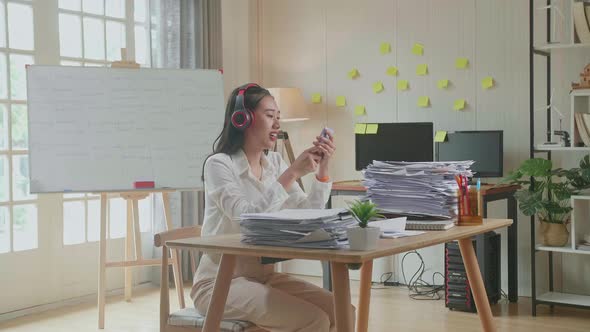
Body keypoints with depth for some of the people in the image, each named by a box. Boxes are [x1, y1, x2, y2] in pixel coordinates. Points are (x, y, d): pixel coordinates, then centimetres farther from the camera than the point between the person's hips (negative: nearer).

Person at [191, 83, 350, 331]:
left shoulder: (275, 163, 8)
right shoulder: (219, 164, -12)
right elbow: (248, 219, -26)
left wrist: (322, 170, -7)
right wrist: (292, 174, -25)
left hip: (264, 275, 7)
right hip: (221, 282, -7)